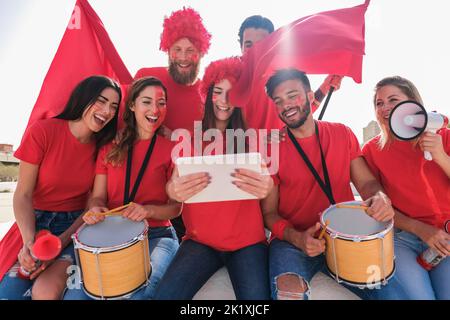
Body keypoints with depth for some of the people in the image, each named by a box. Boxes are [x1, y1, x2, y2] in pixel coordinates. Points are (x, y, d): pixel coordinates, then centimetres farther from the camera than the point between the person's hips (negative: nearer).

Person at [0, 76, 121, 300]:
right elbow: (23, 195, -8)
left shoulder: (104, 146, -3)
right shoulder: (42, 131, -10)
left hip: (76, 225, 0)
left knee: (46, 290, -22)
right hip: (36, 222, 0)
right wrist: (29, 240, -23)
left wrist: (62, 241, -17)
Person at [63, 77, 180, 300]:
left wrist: (148, 210, -21)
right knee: (75, 293, -19)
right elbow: (98, 196, 9)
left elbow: (176, 207, -1)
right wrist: (95, 209, -15)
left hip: (156, 235, -2)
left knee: (137, 293, -29)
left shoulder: (172, 149, 0)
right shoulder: (111, 147, 11)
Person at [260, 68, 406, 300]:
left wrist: (379, 198, -19)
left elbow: (365, 181, 5)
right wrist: (297, 237, -21)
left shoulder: (342, 134, 4)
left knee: (391, 291, -12)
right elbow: (269, 212, -2)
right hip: (292, 240, -3)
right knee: (289, 289, -31)